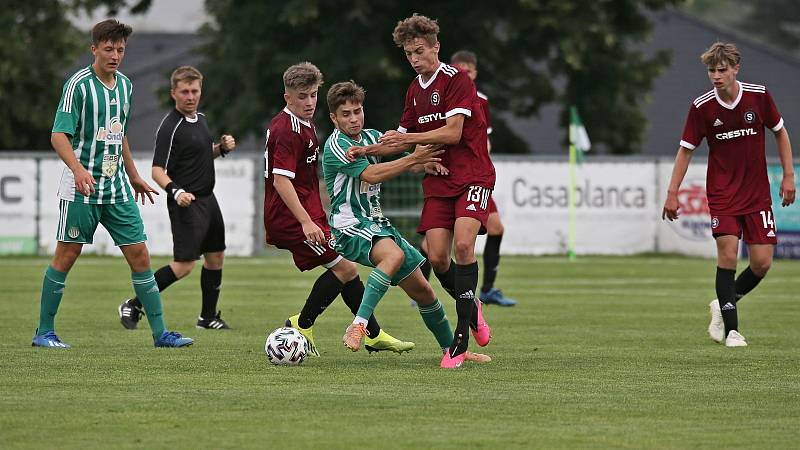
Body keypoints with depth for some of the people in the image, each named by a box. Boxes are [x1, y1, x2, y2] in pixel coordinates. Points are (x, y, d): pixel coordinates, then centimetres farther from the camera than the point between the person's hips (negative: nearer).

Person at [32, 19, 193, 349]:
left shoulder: (125, 86, 11)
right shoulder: (78, 84, -10)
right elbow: (59, 135, -16)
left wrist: (134, 177, 29)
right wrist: (78, 169, -32)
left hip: (117, 188, 6)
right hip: (82, 186, -6)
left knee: (139, 255, 1)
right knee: (66, 256, -1)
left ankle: (160, 333, 4)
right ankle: (44, 332, 9)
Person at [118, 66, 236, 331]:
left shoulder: (200, 119, 10)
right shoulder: (170, 127, -17)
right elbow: (158, 170, -21)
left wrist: (222, 148, 6)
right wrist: (176, 191, -37)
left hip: (207, 199, 9)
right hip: (187, 204, -9)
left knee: (216, 257, 14)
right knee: (184, 266, -14)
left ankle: (208, 317, 27)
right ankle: (134, 306, -4)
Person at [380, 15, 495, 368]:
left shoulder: (456, 80, -9)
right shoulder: (414, 90, 14)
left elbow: (452, 133, -17)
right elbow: (405, 139, 20)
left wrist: (408, 138, -20)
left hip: (472, 176, -6)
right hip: (437, 182, 6)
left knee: (463, 244, -23)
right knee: (437, 257, -8)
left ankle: (462, 336, -20)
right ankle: (471, 308, 20)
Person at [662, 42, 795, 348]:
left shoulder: (759, 96, -7)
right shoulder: (702, 107, -10)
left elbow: (780, 132, 8)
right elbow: (686, 149, 0)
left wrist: (788, 175, 3)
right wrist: (672, 193, -4)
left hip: (757, 193, 2)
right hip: (722, 193, -2)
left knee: (762, 262, -3)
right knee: (728, 254, -16)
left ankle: (723, 305, 22)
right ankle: (731, 329, -9)